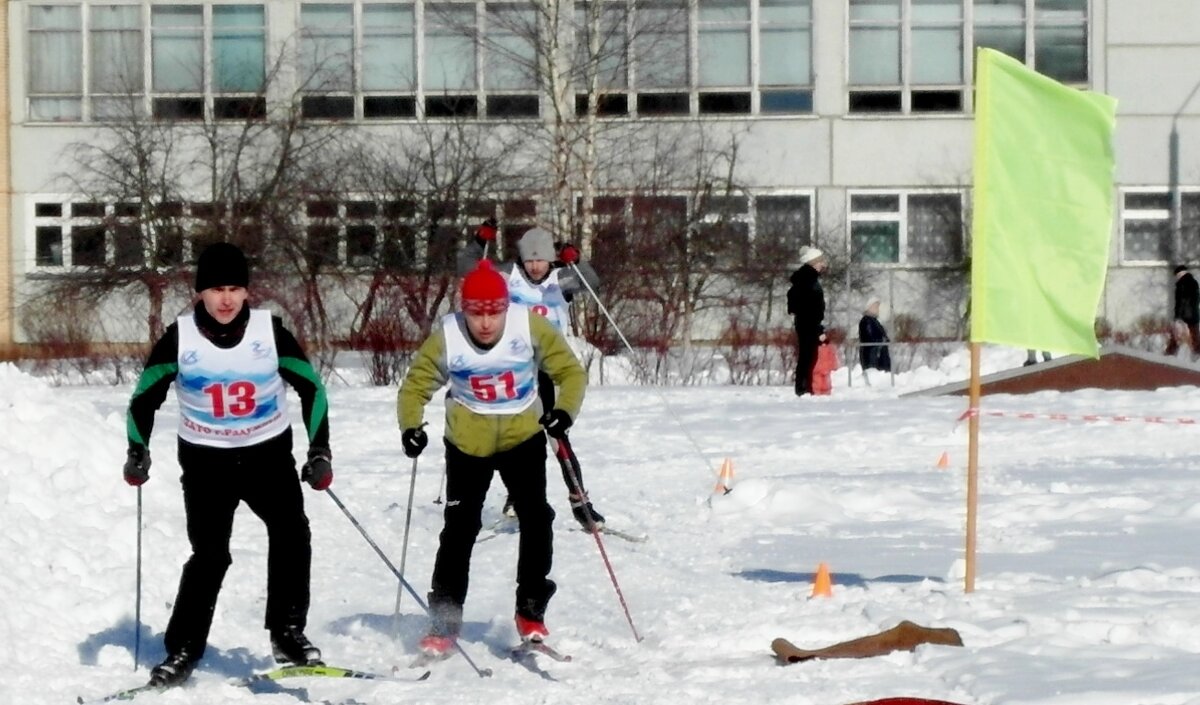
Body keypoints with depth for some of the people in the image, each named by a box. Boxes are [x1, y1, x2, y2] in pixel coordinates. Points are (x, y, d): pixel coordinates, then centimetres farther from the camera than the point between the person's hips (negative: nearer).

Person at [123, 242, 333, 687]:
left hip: (269, 454, 1)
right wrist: (137, 451, -9)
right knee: (209, 554, -6)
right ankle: (182, 651, 6)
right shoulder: (179, 338, -10)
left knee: (291, 534, -18)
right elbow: (144, 398, 2)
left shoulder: (270, 332, -9)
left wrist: (319, 451, -6)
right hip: (206, 461, -1)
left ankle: (288, 634, -8)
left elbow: (311, 388, 0)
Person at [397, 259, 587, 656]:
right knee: (459, 529, -2)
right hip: (467, 444, 0)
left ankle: (531, 612, 4)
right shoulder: (446, 339, -19)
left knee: (535, 517, -11)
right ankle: (443, 625, 7)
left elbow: (571, 372, -9)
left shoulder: (531, 329, -18)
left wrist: (565, 411, -27)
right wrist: (411, 427, -24)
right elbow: (415, 387, -7)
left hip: (523, 438, 0)